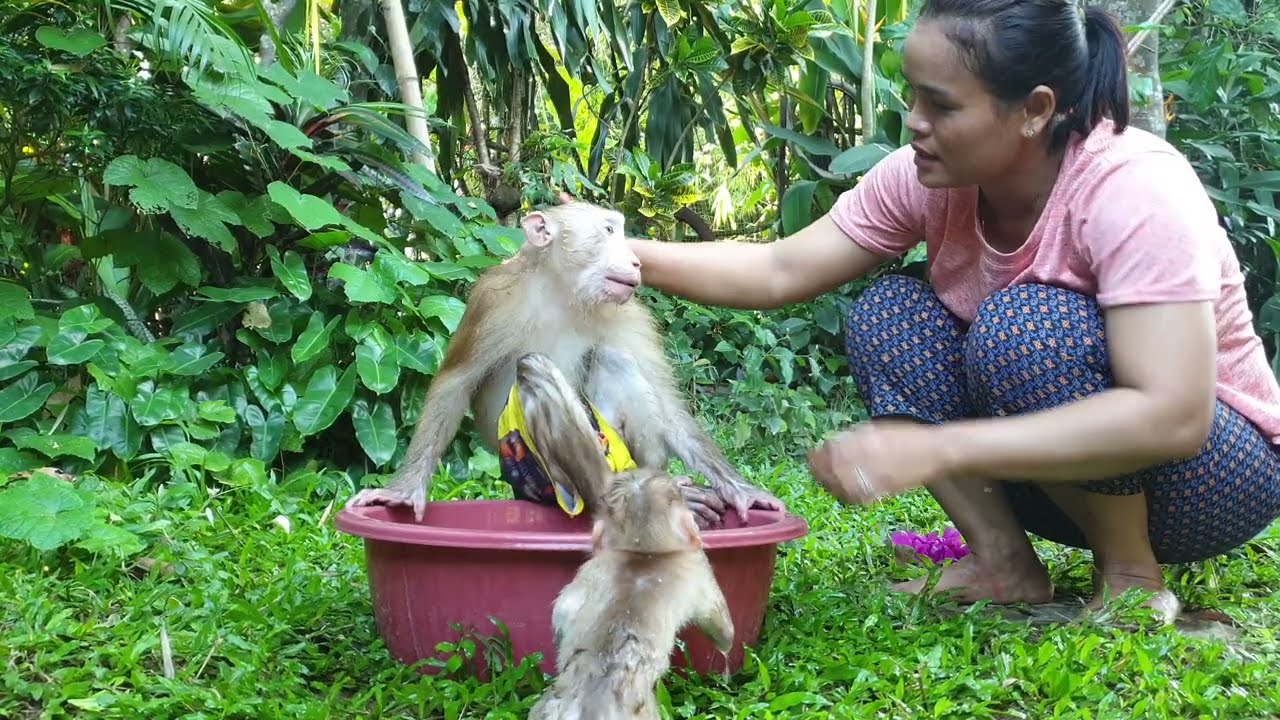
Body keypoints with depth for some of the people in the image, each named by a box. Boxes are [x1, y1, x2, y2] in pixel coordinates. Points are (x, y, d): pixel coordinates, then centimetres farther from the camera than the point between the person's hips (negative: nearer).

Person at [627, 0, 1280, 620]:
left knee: (1023, 325, -32)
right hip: (1063, 456, 6)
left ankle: (1131, 572, -12)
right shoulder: (928, 177, -12)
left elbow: (1170, 420, -38)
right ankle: (1005, 564, -10)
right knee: (885, 316, -13)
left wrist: (935, 448, -43)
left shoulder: (1134, 188, -29)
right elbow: (781, 272, -11)